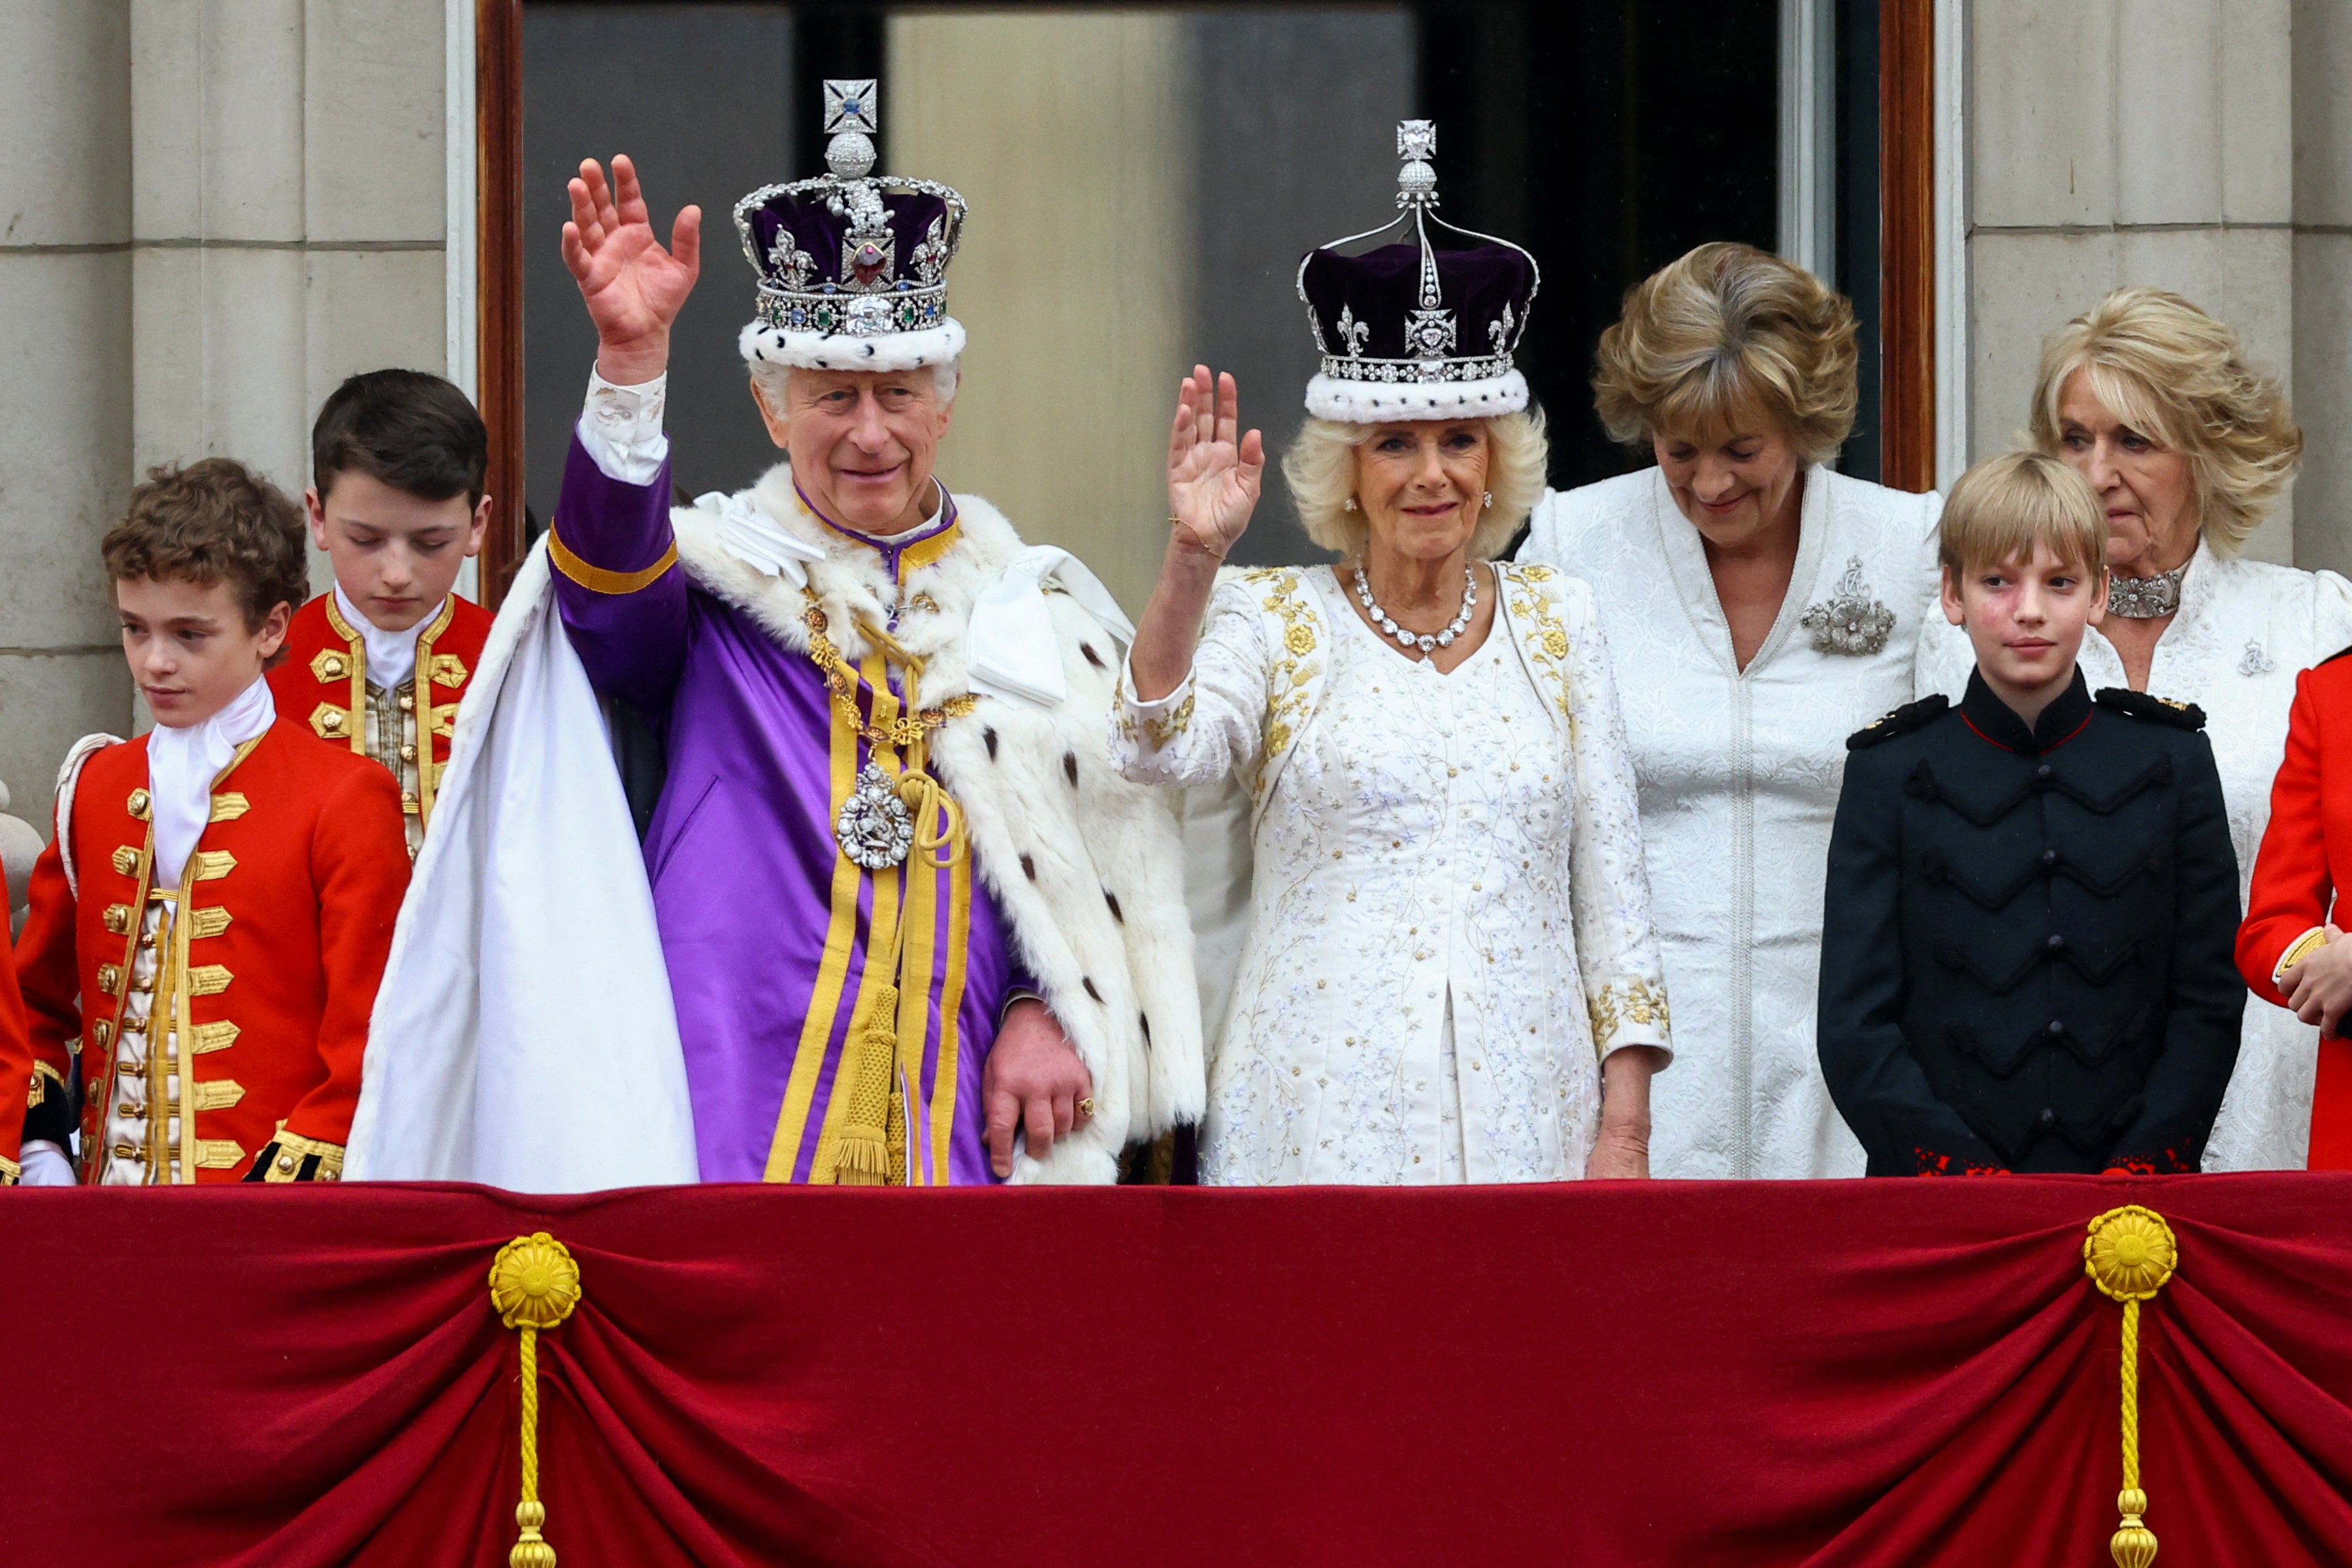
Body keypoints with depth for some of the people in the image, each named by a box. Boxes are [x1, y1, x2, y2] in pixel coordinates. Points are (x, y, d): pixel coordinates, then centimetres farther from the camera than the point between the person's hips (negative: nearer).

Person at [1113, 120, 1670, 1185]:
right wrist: (1193, 558, -27)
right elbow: (1161, 750, -15)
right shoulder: (1277, 620, 4)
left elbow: (1609, 884, 11)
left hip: (1524, 1117, 2)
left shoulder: (1556, 622, 11)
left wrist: (1624, 1131, 4)